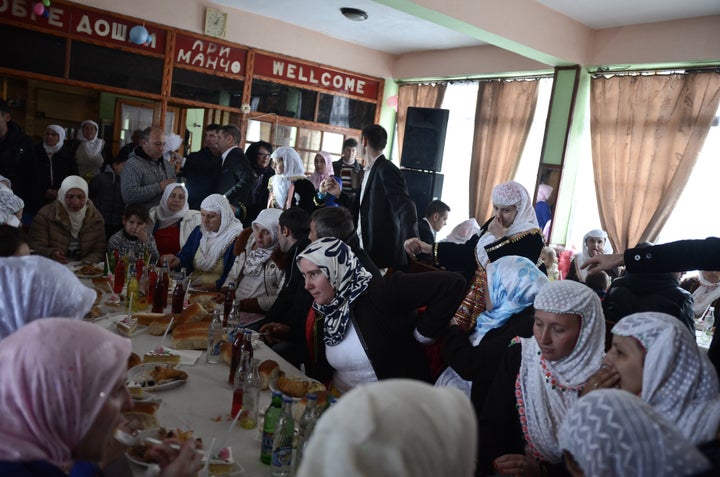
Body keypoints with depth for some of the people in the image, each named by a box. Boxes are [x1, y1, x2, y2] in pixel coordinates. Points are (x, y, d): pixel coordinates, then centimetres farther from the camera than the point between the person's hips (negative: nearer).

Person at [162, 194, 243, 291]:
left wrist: (214, 285, -24)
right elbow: (186, 255, 10)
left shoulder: (236, 239, -8)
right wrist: (178, 260, -12)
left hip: (217, 294, -6)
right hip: (191, 288, 6)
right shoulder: (199, 231, 16)